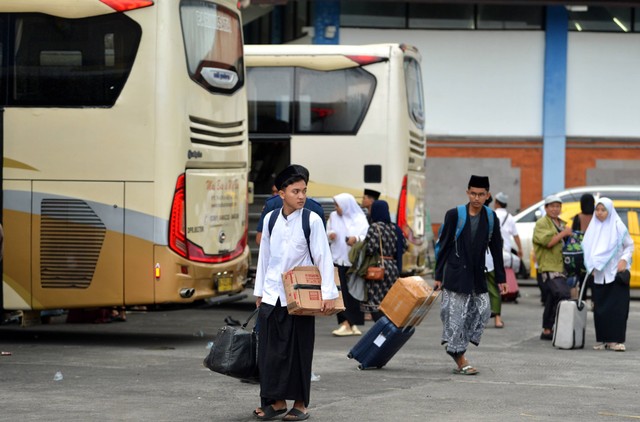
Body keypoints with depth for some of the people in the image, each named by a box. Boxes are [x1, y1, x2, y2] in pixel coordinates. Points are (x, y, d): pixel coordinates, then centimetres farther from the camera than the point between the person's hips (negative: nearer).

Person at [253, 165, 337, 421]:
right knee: (270, 349, 3)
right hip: (271, 296, 4)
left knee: (298, 350, 0)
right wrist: (259, 292, 14)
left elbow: (323, 258, -6)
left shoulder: (312, 220, -5)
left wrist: (328, 294, -12)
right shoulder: (270, 219, 5)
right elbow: (264, 257, 13)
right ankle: (276, 401, 15)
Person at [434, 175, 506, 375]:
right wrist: (438, 276, -4)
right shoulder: (454, 215, -6)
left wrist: (500, 279, 8)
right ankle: (460, 361, 3)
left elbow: (496, 250, 10)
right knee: (457, 316, -4)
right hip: (456, 275, -4)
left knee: (482, 311, 0)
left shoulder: (491, 218, 4)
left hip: (477, 276, 4)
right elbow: (444, 246, -2)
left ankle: (455, 348, 16)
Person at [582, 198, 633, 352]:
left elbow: (629, 245, 4)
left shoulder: (618, 226, -2)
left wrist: (624, 259, -12)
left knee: (617, 307, -7)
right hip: (599, 275, 3)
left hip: (616, 272, -3)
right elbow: (587, 248, 12)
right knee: (600, 308, 1)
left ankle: (616, 340, -6)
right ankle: (602, 340, 7)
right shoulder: (593, 227, 9)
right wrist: (592, 266, -1)